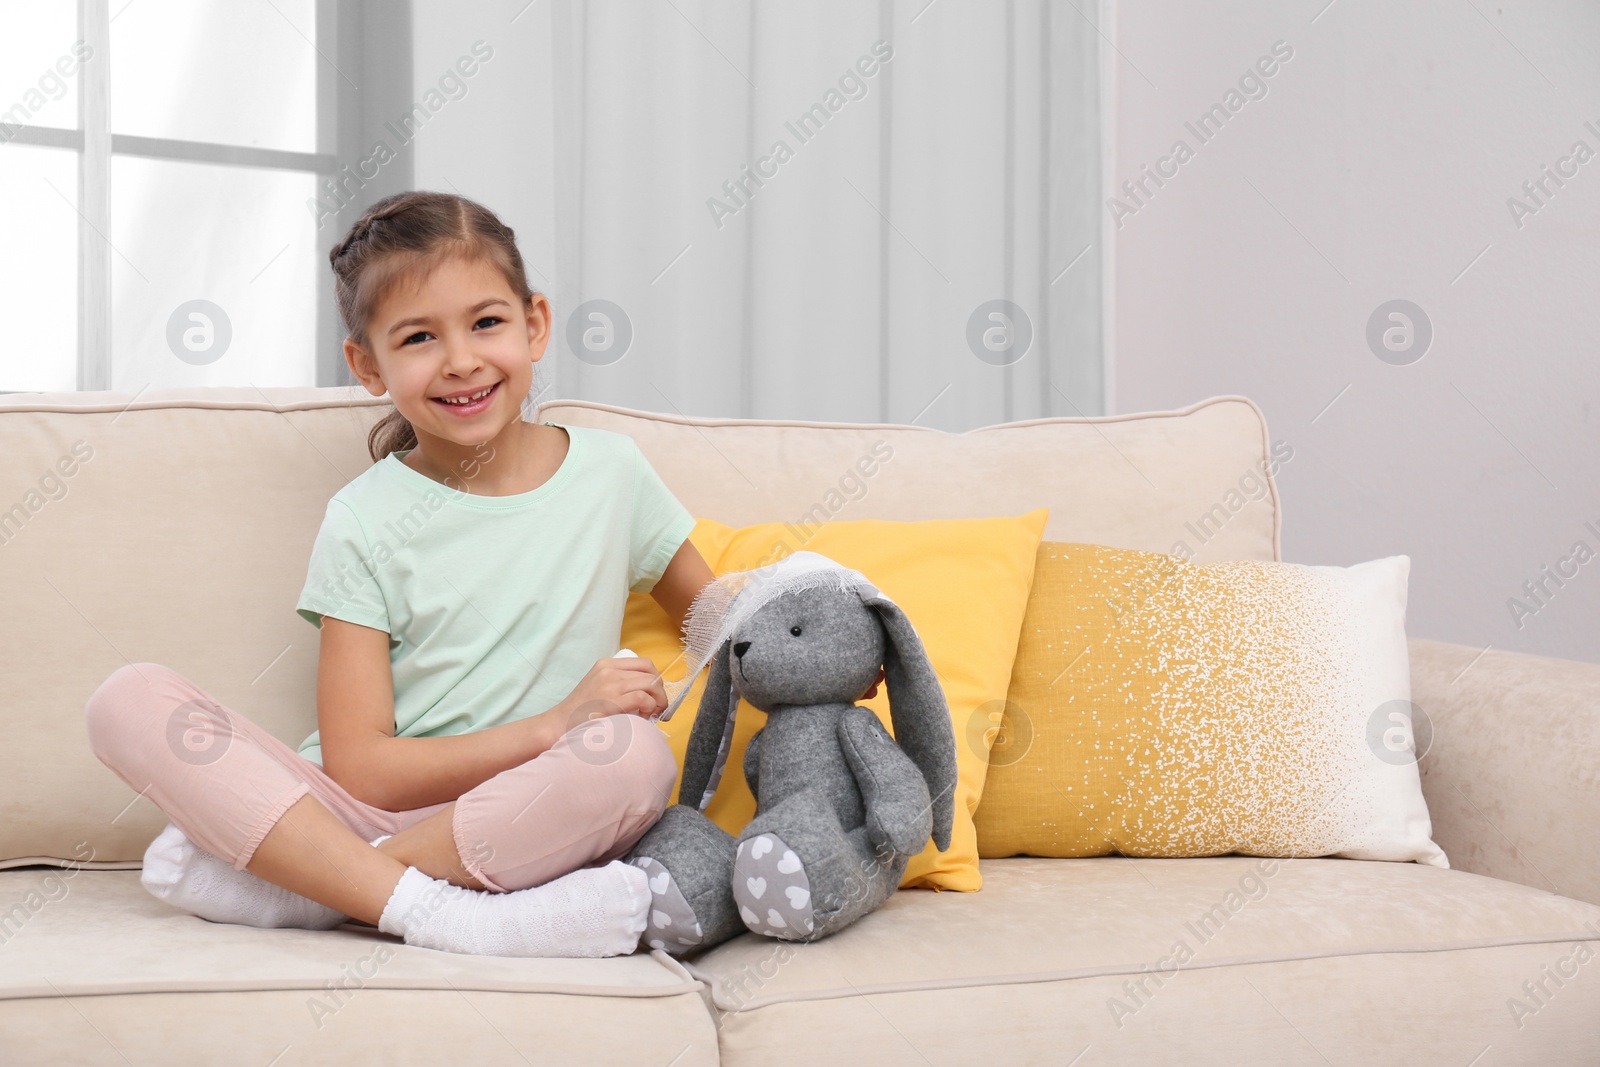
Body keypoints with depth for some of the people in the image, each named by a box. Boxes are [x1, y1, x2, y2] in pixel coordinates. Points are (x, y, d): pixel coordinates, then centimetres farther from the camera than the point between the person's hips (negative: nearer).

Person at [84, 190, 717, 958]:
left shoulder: (611, 472, 6)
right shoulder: (367, 521, 0)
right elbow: (359, 768, -7)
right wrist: (554, 724, -16)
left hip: (526, 823, 0)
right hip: (362, 813, 0)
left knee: (634, 753, -32)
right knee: (131, 700, -20)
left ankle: (281, 877, -22)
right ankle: (432, 910, -34)